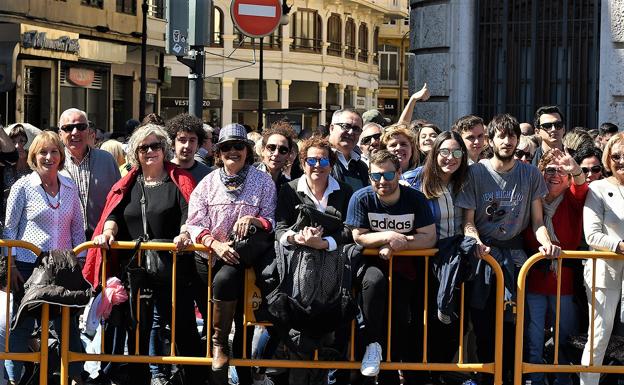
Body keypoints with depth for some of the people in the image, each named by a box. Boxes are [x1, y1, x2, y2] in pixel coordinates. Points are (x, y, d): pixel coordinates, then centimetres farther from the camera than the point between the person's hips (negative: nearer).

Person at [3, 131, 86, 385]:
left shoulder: (69, 187, 7)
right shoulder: (22, 187, -4)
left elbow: (77, 227, 13)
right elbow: (9, 228, -2)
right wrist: (11, 264, -7)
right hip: (28, 266, -3)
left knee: (68, 323, 6)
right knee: (22, 324, 2)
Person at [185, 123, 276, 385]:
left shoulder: (263, 181, 7)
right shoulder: (208, 183, 10)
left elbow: (272, 221, 6)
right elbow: (195, 223, 3)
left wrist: (254, 220, -16)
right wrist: (216, 244, -14)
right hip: (214, 255, 3)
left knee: (224, 279, -30)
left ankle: (220, 343, -15)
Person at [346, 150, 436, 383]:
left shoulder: (415, 199, -4)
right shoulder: (361, 198, -6)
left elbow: (430, 238, -7)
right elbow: (358, 237, -7)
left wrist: (397, 245, -17)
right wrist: (388, 236, -21)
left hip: (405, 266, 1)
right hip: (372, 262, -1)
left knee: (399, 319, -14)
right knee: (374, 280, -36)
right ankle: (372, 344, -20)